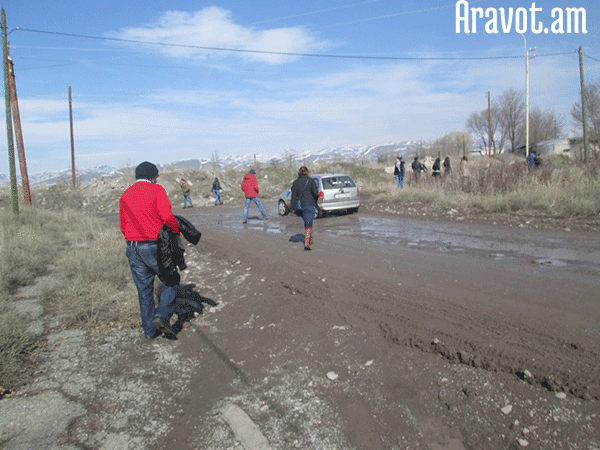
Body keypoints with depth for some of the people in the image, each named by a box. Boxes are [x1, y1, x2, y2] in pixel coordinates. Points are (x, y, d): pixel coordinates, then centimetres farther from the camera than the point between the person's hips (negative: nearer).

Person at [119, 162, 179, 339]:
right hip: (153, 246, -6)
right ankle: (161, 316, -7)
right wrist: (176, 230, -2)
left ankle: (149, 329, 20)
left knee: (144, 289, 13)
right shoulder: (156, 190, -5)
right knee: (171, 281, 10)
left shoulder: (125, 195, 14)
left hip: (132, 248, 6)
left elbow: (123, 226, 16)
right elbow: (167, 216, -18)